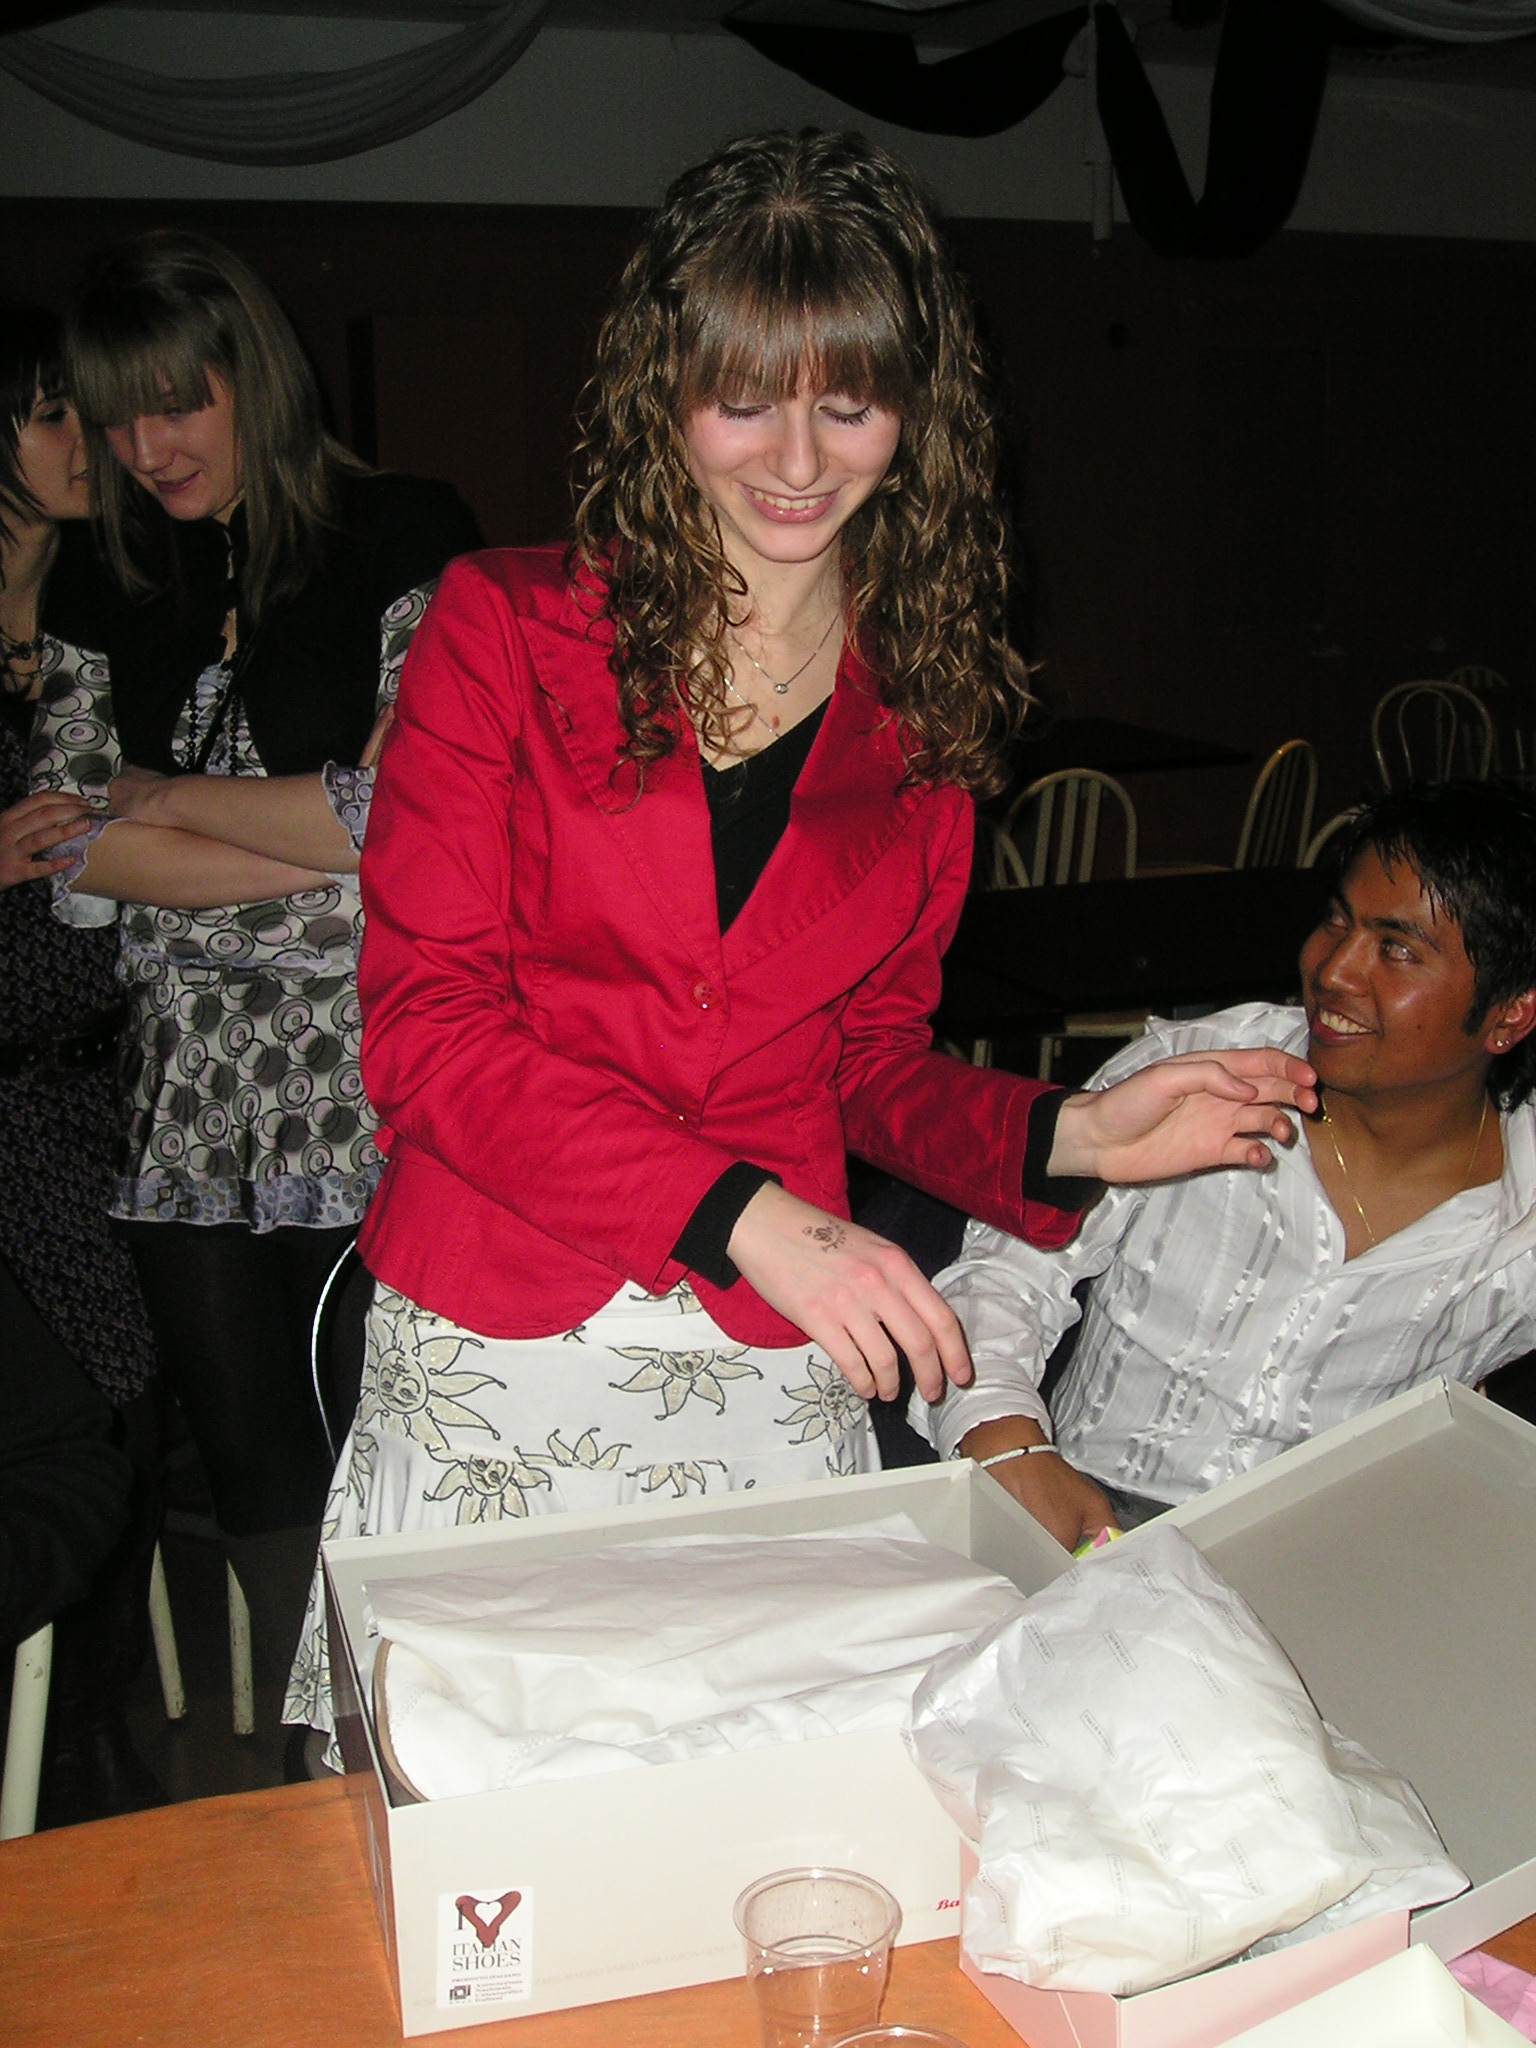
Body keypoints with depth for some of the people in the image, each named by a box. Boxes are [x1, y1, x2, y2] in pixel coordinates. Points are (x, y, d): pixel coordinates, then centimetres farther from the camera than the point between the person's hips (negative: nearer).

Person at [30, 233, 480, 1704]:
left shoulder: (405, 539, -2)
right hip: (189, 1112, 5)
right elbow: (72, 850, 2)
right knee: (256, 1490, 11)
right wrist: (332, 860, -10)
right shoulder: (118, 591, 13)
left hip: (369, 1093, -5)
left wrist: (166, 796, -3)